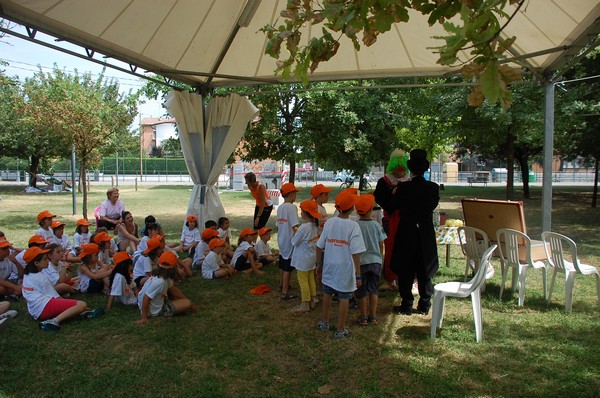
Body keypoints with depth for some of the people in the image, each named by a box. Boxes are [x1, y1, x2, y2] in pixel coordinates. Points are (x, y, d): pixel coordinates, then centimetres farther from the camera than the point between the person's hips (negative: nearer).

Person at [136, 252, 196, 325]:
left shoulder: (164, 276, -3)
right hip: (155, 310, -9)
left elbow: (173, 289, 7)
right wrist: (144, 318, -24)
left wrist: (187, 300, 5)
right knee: (187, 304, -16)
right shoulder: (159, 282, -31)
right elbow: (146, 298, -30)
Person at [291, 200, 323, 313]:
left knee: (303, 281, 3)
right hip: (312, 257, 8)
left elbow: (294, 242, -18)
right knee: (311, 279, 18)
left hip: (303, 259, -8)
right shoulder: (315, 225, 0)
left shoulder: (304, 227, -25)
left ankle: (305, 304, 11)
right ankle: (312, 300, 28)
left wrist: (294, 234, 1)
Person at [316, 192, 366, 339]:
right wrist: (358, 274, -10)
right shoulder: (353, 226, -14)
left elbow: (319, 246, 0)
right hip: (346, 269, -4)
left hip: (329, 266, 4)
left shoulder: (329, 222, -4)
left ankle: (324, 322, 36)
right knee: (344, 298, 9)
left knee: (327, 293, 22)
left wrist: (319, 264, 13)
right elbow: (356, 253, -16)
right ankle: (340, 330, 18)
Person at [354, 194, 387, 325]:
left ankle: (363, 317, 15)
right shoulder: (376, 225, -5)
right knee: (374, 289, 13)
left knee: (362, 291, 8)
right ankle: (373, 316, 19)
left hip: (361, 262, -2)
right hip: (375, 261, 2)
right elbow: (381, 244, 2)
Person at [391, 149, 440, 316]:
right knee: (424, 271, 14)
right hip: (426, 235, 3)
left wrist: (395, 194, 14)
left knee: (405, 271, 8)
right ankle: (424, 305, 22)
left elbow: (394, 206, -3)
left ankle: (407, 305, 13)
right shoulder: (434, 188, -8)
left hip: (406, 234, -2)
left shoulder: (403, 187, -15)